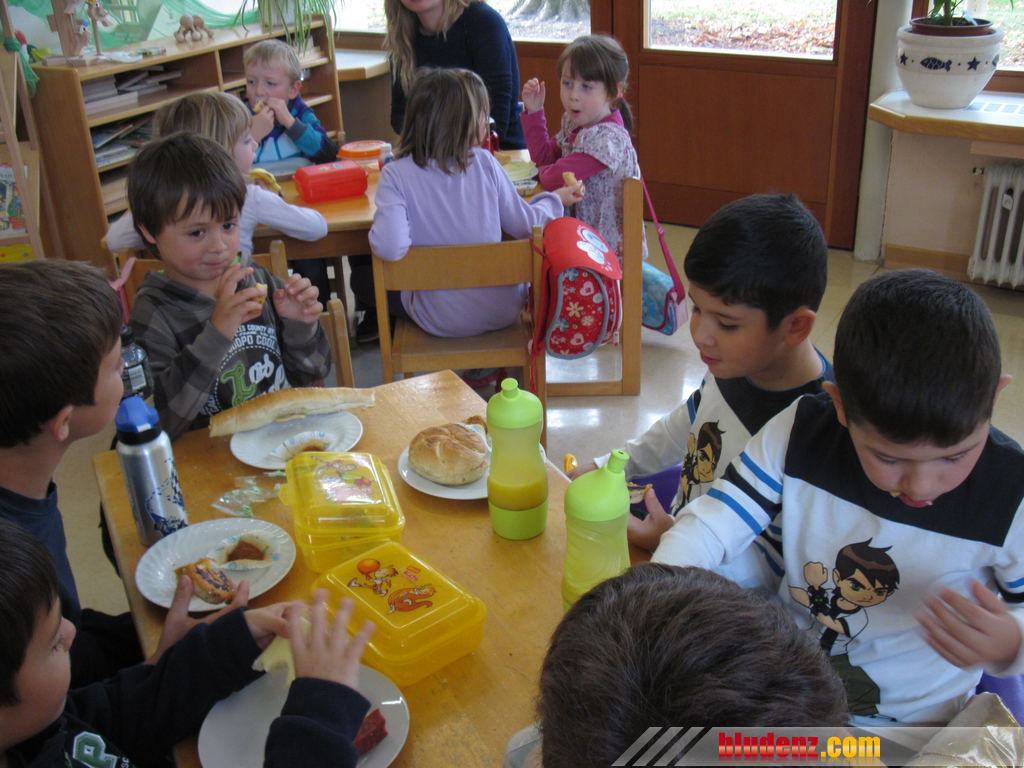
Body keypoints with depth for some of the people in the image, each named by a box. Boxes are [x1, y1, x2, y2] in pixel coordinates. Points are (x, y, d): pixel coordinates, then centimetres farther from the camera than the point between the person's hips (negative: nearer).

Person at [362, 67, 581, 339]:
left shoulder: (396, 174, -15)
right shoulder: (484, 162, -9)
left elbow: (389, 248, -27)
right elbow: (525, 225, -3)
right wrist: (555, 200, 17)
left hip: (442, 321, -2)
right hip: (503, 312, 2)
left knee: (361, 277, 17)